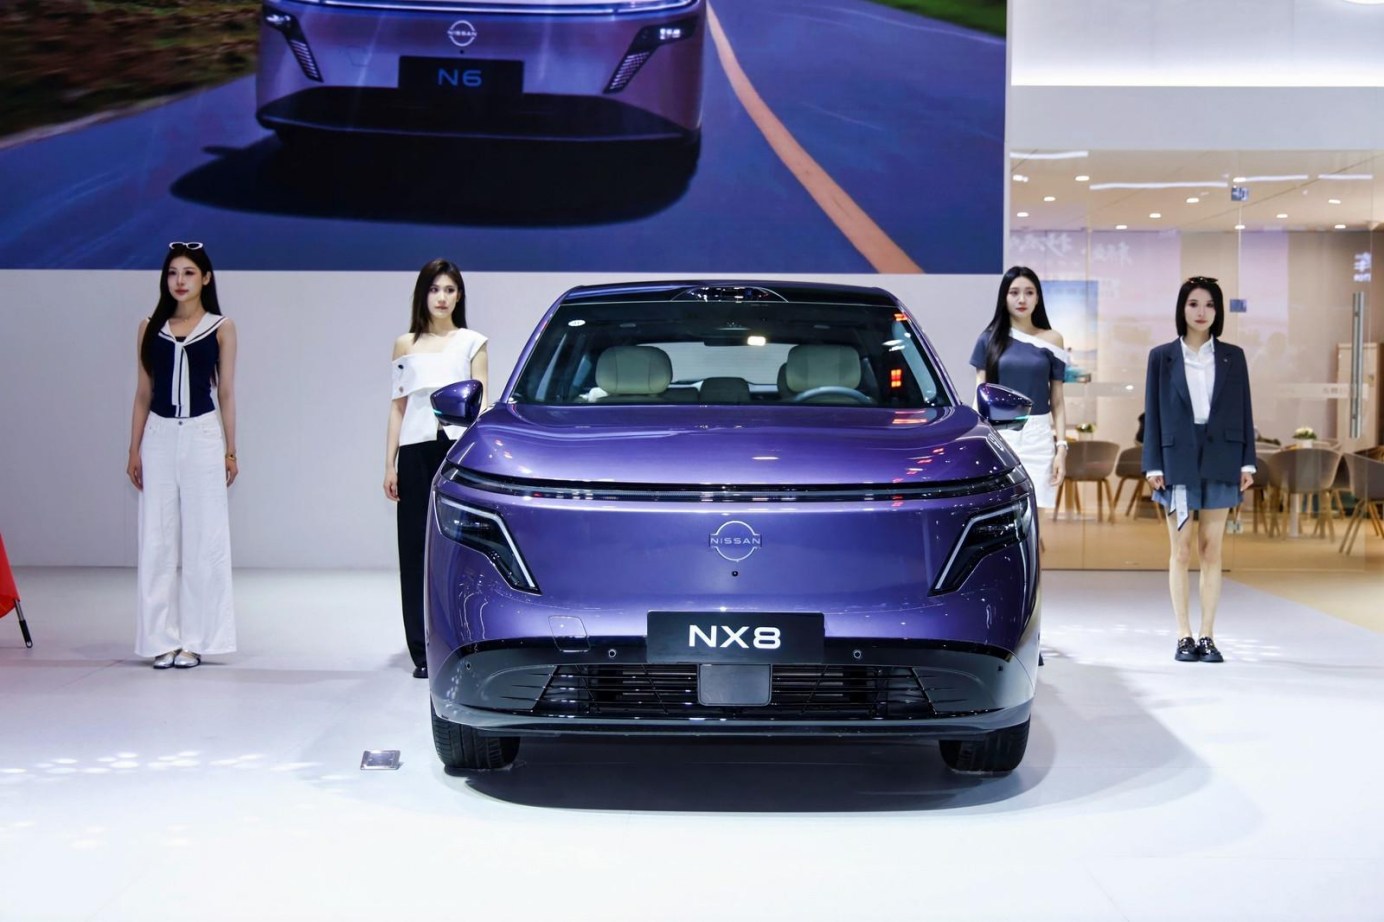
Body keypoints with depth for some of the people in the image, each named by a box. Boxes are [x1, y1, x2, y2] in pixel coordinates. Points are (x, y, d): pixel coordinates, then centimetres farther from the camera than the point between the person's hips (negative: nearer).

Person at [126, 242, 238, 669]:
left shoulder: (221, 328, 3)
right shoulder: (150, 328, 8)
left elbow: (226, 391, 4)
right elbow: (143, 392, 10)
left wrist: (230, 450, 2)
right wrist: (134, 450, 6)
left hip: (203, 436, -2)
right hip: (159, 437, 2)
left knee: (202, 538, 1)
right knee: (157, 539, 3)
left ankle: (194, 638, 8)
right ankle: (162, 638, 9)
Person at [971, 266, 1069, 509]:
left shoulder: (1051, 340, 6)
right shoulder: (989, 339, 6)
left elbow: (1057, 402, 8)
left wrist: (1061, 446, -1)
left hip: (1037, 438, 0)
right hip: (998, 436, 0)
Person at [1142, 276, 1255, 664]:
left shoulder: (1232, 357, 8)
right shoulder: (1162, 356, 4)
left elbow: (1243, 410, 8)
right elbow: (1153, 412, 3)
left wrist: (1247, 461, 2)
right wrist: (1153, 465, -2)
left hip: (1219, 458, 1)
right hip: (1178, 458, -1)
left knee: (1212, 549, 3)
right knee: (1181, 550, 1)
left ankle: (1207, 636, 7)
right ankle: (1184, 637, 6)